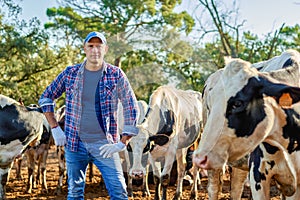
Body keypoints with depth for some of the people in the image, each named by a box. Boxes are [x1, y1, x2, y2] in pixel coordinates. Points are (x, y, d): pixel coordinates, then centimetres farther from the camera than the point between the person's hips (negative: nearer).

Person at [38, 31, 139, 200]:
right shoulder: (70, 73, 2)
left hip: (105, 145, -2)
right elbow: (46, 98, 12)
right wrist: (55, 129, 5)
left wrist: (122, 143, -5)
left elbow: (132, 108, -1)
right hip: (75, 143, 2)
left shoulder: (116, 75, -3)